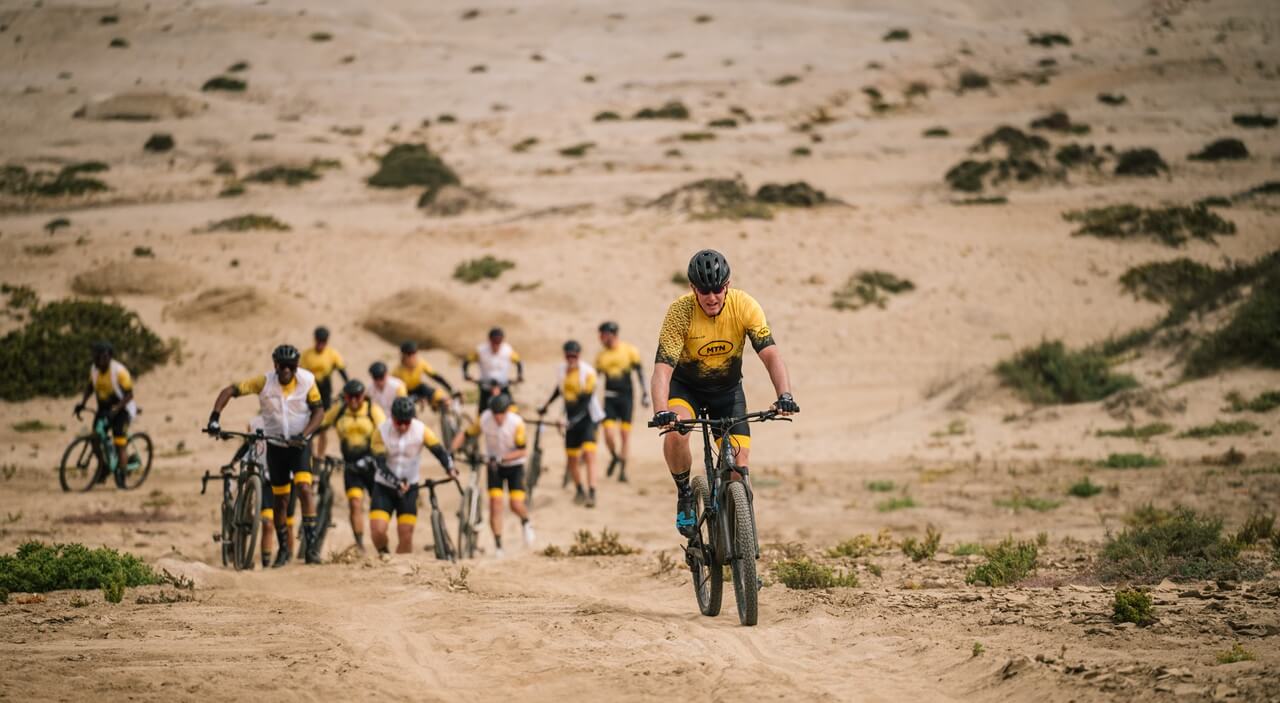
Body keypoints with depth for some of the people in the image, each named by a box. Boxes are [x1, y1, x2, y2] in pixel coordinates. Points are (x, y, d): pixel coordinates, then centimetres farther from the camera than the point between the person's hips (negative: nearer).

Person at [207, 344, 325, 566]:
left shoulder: (307, 381, -13)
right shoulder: (264, 381, -14)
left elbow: (318, 411, -7)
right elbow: (229, 391, -14)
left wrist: (304, 434, -23)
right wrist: (214, 417, -27)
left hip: (299, 445, -1)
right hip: (275, 445, 1)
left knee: (304, 488, -21)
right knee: (280, 498, 8)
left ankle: (311, 545, -21)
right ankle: (283, 549, 22)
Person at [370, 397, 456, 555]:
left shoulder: (421, 430, -13)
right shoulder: (382, 431, -15)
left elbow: (439, 450, -16)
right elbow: (381, 464, -18)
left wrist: (449, 468, -36)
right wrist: (397, 483, -30)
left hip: (409, 488, 1)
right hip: (384, 487, -1)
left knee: (406, 536, -7)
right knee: (378, 530, -15)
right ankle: (383, 557, 15)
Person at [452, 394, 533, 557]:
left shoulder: (516, 423, -23)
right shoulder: (484, 419, -17)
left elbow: (522, 451, -22)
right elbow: (466, 434, -8)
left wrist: (502, 458, -34)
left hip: (514, 466, -2)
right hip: (494, 466, 2)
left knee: (516, 505, -11)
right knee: (495, 503, -11)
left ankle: (525, 522, 25)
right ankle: (498, 545, -4)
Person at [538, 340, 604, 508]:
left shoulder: (588, 372, -17)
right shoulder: (562, 369, 0)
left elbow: (586, 402, -21)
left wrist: (573, 421, -29)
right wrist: (546, 405, 28)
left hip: (587, 417, -5)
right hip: (571, 419, 5)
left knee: (589, 454, -19)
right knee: (572, 458, 9)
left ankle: (591, 493, -25)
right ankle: (579, 490, 30)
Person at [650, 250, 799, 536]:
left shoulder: (744, 306, -24)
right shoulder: (680, 312, -28)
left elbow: (770, 353, -29)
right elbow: (663, 367, -34)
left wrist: (784, 394, -47)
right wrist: (660, 412, -51)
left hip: (727, 386, 2)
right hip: (686, 385, -2)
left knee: (739, 464, -9)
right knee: (675, 434, -32)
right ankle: (685, 495, -6)